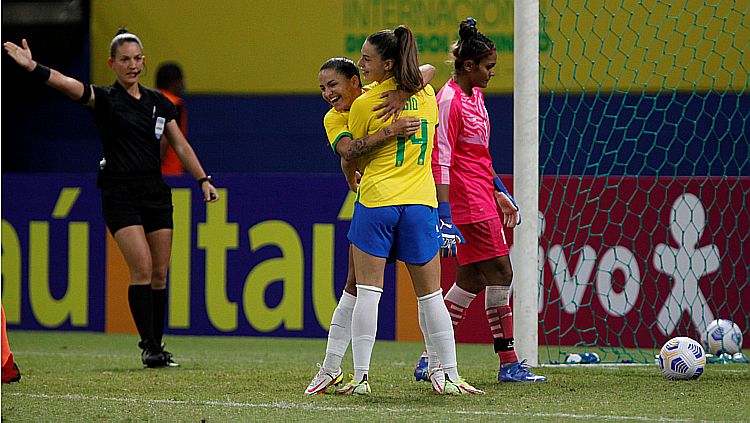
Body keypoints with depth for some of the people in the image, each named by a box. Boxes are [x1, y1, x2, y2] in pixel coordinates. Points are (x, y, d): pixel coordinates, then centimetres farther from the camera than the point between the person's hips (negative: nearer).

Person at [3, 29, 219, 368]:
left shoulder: (157, 101, 12)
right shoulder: (104, 98, -4)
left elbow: (180, 146, 18)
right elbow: (69, 85, -22)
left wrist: (203, 180, 8)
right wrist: (33, 68, -39)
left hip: (156, 193, 5)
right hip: (120, 196, -5)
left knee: (160, 274, 4)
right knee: (142, 268, -16)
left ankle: (157, 347, 12)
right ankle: (148, 346, -12)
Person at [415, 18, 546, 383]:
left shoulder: (475, 95, 14)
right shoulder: (450, 101, -15)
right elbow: (441, 162, -20)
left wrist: (500, 194, 25)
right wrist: (445, 218, -24)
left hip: (482, 198, 10)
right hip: (468, 202, -10)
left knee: (471, 280, 8)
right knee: (500, 274, -7)